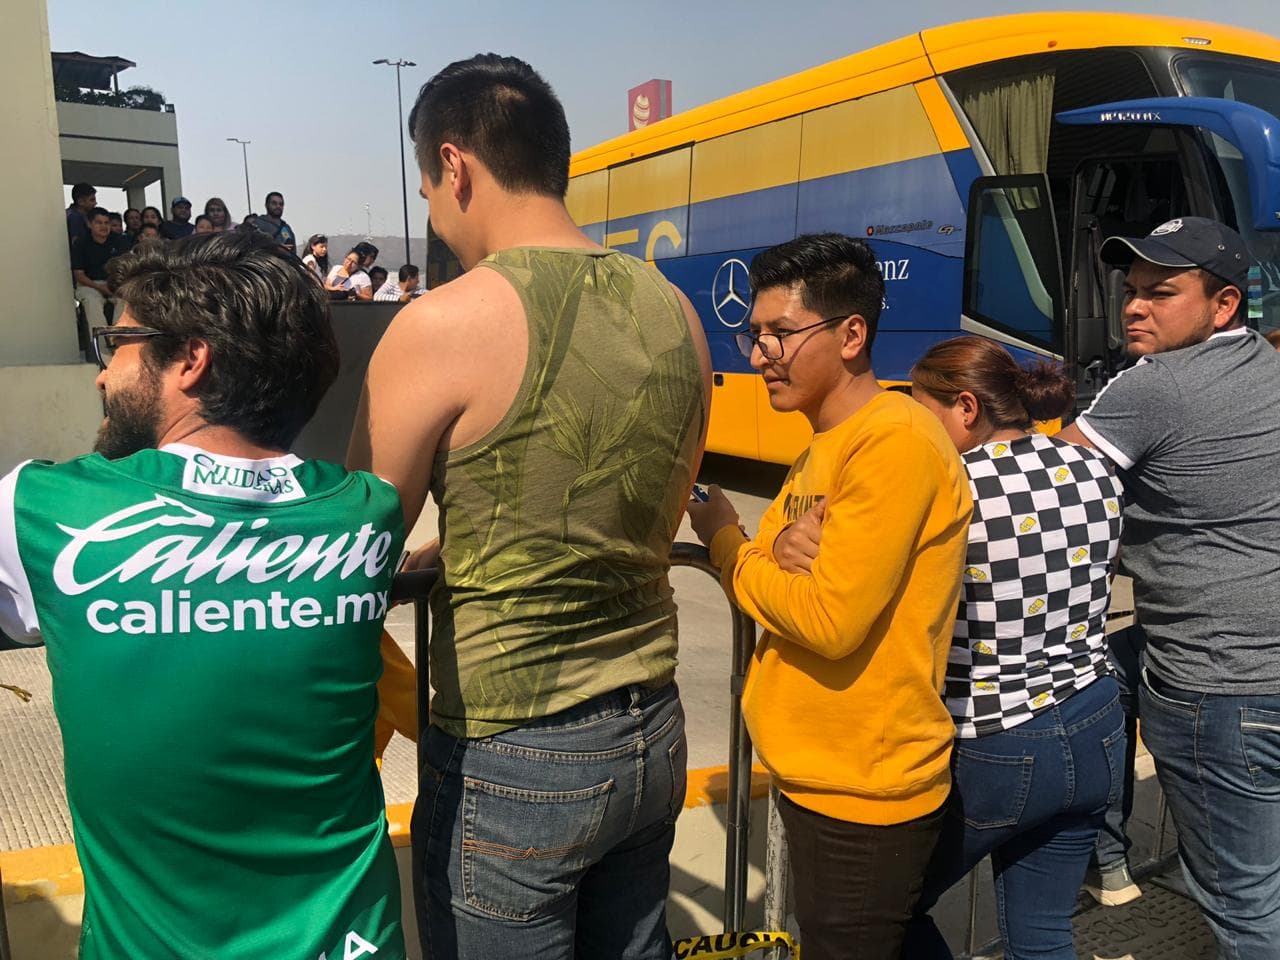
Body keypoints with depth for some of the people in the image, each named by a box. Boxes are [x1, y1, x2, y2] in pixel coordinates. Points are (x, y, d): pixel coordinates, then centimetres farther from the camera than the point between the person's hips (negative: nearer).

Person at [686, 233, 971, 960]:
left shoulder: (896, 440, -20)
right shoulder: (827, 445, 10)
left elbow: (830, 620, -25)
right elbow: (785, 593, 6)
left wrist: (724, 541, -11)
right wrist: (782, 556, -16)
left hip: (863, 793, -9)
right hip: (818, 775, 9)